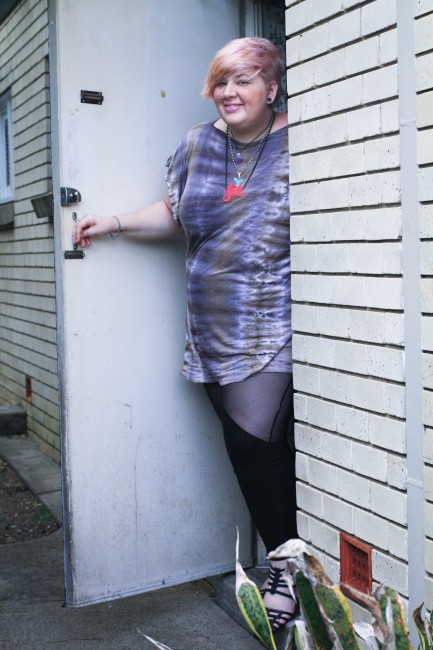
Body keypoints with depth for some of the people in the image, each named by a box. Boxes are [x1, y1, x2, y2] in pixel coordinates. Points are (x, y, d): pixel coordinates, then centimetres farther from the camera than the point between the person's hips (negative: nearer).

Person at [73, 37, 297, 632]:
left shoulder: (295, 145, -2)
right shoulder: (198, 145, 12)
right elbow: (173, 214, 20)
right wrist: (115, 222, 12)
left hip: (271, 329, -4)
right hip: (214, 331, 5)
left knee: (251, 439, -11)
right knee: (261, 448, 8)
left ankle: (286, 567, 10)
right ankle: (289, 560, 25)